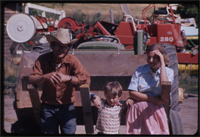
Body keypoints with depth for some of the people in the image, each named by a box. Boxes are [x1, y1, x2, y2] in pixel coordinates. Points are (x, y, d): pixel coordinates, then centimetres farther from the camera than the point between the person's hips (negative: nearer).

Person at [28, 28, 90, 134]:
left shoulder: (72, 61, -9)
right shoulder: (43, 60, -6)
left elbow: (86, 79, -18)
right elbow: (31, 80, -13)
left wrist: (68, 78, -34)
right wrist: (45, 77, -33)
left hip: (67, 106, 0)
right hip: (48, 106, 1)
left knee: (69, 131, -6)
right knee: (49, 132, 1)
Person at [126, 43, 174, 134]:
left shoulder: (168, 72, 7)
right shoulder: (140, 70, 9)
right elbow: (132, 93, 0)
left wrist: (162, 63, -9)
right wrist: (153, 99, -10)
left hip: (154, 112, -1)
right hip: (137, 110, 1)